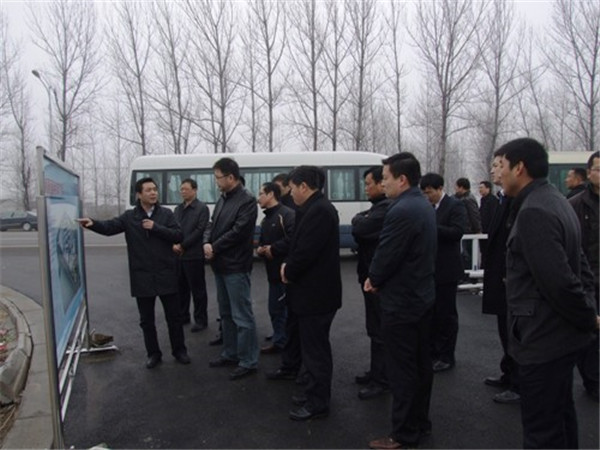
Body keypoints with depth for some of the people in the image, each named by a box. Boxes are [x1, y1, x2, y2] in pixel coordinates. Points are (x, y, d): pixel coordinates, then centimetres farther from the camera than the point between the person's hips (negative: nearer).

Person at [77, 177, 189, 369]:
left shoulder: (166, 213, 2)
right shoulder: (129, 216, 3)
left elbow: (178, 235, -6)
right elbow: (110, 226, -13)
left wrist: (156, 227, -16)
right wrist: (93, 223, -33)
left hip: (166, 275, 0)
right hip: (142, 277, 1)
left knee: (174, 316, 9)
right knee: (147, 319, 11)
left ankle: (179, 350, 25)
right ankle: (153, 353, 27)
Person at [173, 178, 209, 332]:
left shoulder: (202, 208, -5)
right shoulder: (178, 209, 16)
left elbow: (199, 231, -12)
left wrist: (182, 245, -14)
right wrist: (173, 245, -7)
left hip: (193, 255, -6)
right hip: (177, 255, 6)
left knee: (197, 289, 1)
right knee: (181, 287, 14)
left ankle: (201, 320, 9)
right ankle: (183, 316, 27)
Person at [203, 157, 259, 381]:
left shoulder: (247, 201, -13)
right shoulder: (223, 199, 14)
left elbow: (238, 232, -20)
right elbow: (212, 224, 13)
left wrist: (214, 248, -11)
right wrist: (206, 243, -7)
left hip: (236, 266, -9)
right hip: (221, 265, 9)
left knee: (242, 316, -2)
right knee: (226, 313, 19)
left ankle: (248, 362, 8)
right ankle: (230, 353, 33)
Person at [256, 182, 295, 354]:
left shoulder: (287, 214, -13)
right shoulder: (266, 219, 17)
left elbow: (292, 239, -27)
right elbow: (262, 242, 24)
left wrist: (273, 249, -17)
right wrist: (260, 249, 1)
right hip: (273, 271, 9)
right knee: (275, 308, 15)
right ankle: (279, 342, 26)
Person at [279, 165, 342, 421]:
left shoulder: (319, 211, -21)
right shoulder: (315, 208, 12)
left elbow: (306, 251, -25)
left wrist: (289, 272, -9)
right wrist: (289, 266, 3)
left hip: (316, 293, -10)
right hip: (312, 291, 10)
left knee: (315, 349, 2)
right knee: (313, 346, 20)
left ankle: (318, 403, 15)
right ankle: (316, 393, 34)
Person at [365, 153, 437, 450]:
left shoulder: (401, 211, -23)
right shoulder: (424, 206, 9)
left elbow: (386, 257, -22)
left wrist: (373, 279, -1)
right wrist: (378, 278, 8)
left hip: (401, 301, -10)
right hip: (422, 295, 10)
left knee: (401, 369, 1)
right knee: (420, 364, 18)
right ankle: (420, 422, 32)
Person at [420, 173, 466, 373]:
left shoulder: (455, 206, -8)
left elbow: (457, 232, -20)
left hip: (446, 270, -6)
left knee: (446, 314, 4)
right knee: (431, 312, 13)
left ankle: (446, 357, 16)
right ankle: (433, 352, 26)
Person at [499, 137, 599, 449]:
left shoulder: (533, 211, -22)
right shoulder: (553, 200, 11)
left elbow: (559, 280, -26)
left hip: (544, 337, -10)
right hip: (560, 333, 10)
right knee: (560, 415, 24)